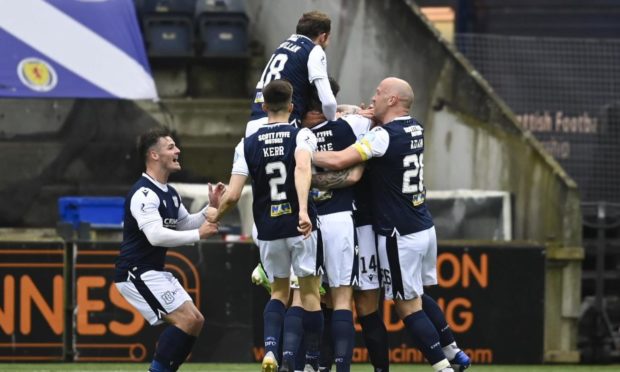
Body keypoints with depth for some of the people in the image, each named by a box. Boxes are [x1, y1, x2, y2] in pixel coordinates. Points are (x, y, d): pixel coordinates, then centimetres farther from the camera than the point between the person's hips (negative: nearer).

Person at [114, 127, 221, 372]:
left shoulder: (169, 194, 13)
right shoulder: (143, 194, -18)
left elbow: (186, 224, 25)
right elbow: (156, 235, -29)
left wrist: (211, 208, 9)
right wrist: (198, 235, -22)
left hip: (154, 272, 10)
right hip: (136, 273, -10)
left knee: (195, 321, 7)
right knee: (186, 320, -17)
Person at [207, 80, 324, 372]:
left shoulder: (247, 144, 3)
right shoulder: (302, 136, -4)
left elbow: (232, 195, -2)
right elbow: (302, 168, -26)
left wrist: (216, 215, 18)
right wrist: (304, 210, -36)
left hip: (268, 230, 3)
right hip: (301, 227, -3)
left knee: (279, 292, 17)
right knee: (310, 293, 8)